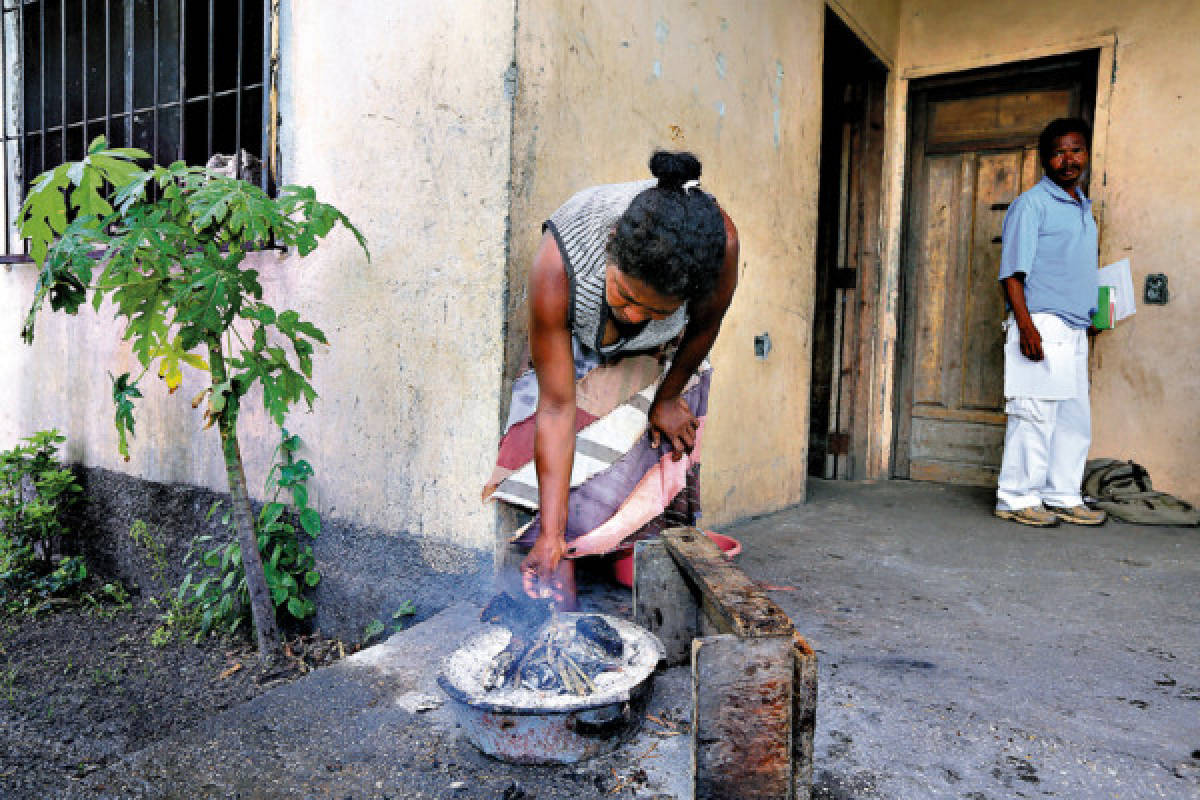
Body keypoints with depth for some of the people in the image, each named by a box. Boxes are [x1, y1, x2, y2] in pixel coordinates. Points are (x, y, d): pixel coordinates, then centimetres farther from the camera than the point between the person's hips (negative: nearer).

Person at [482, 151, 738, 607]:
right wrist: (550, 535, -38)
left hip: (663, 362, 1)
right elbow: (557, 406, -37)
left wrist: (667, 397, -2)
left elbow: (706, 324, -15)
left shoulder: (719, 243, -40)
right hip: (575, 356, -1)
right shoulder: (556, 265, -43)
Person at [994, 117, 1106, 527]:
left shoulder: (1084, 207, 21)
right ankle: (1018, 498, 1)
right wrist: (1025, 325, -20)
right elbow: (1013, 271, -11)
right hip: (1042, 324, -8)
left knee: (1075, 418, 10)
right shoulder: (1031, 203, -4)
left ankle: (1063, 497, 18)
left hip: (1075, 331, 8)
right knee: (1035, 414, -8)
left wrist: (1092, 317, 15)